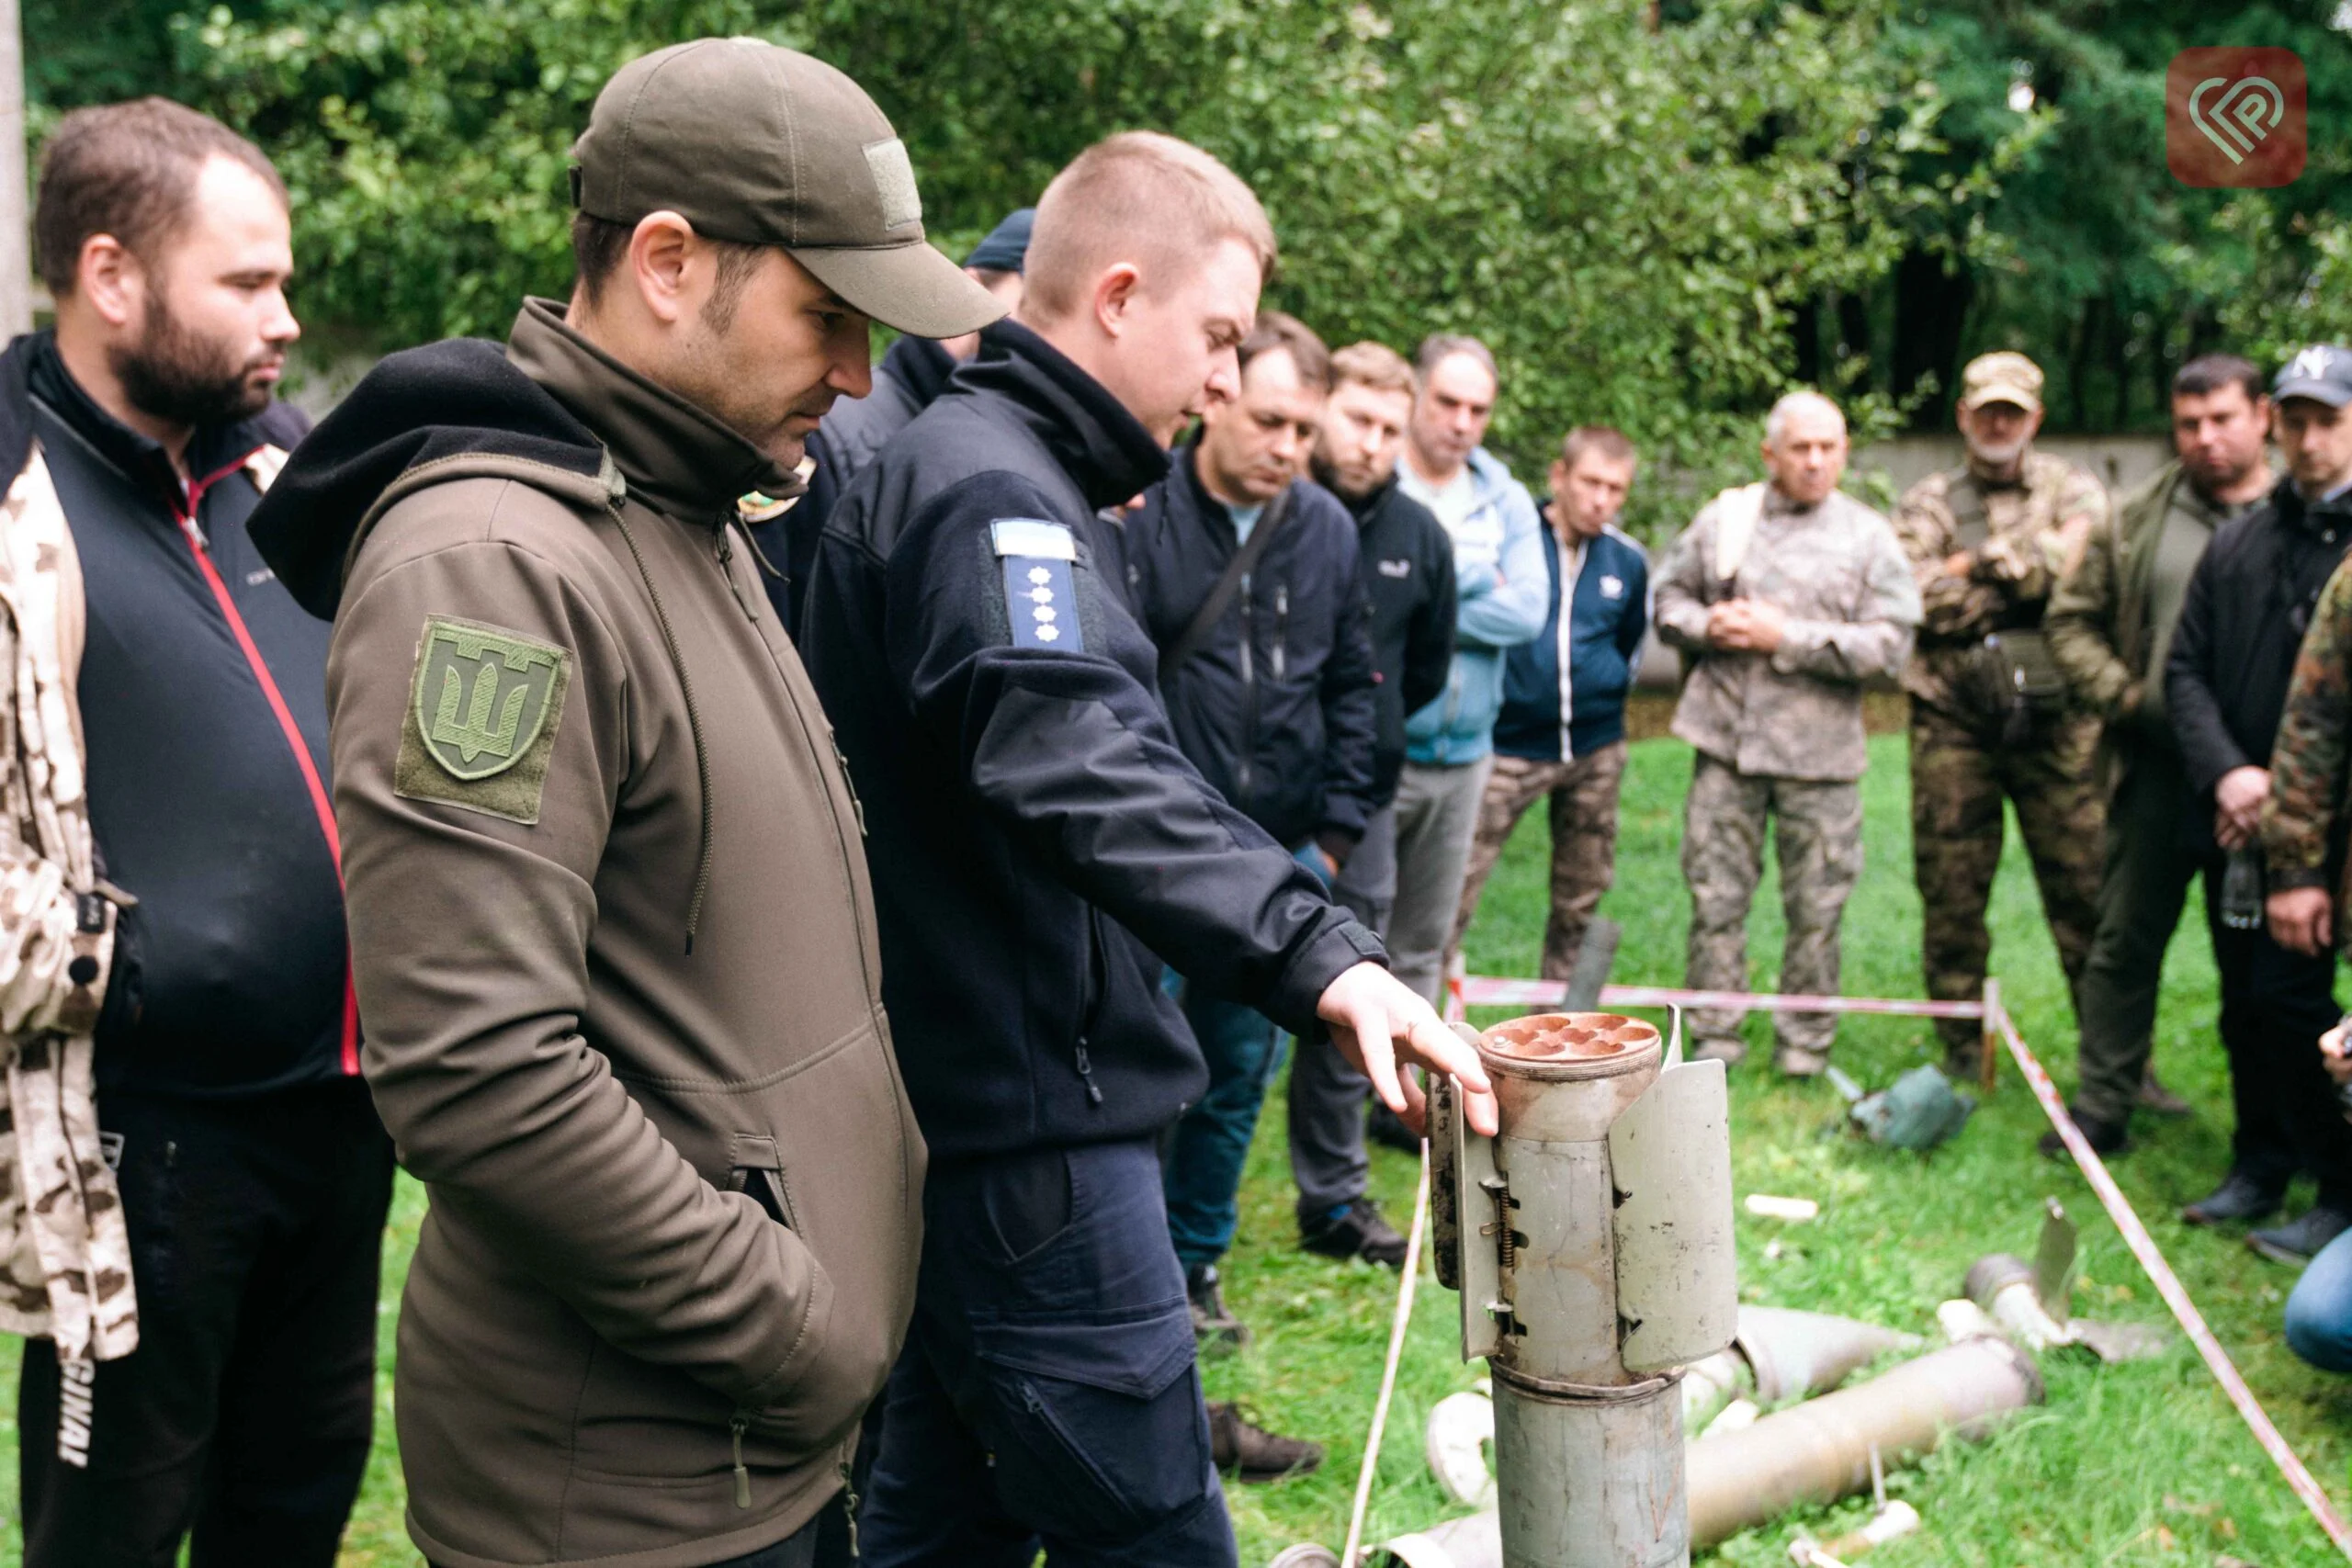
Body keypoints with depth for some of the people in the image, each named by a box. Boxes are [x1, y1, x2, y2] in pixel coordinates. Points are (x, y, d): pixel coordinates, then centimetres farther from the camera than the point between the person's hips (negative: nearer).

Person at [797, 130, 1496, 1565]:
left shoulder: (989, 474, 17)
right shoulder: (990, 488, -17)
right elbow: (1078, 774, -34)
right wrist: (1319, 959, -43)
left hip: (977, 1109, 11)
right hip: (1023, 1120, -11)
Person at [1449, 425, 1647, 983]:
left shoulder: (1628, 560, 6)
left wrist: (1604, 688, 12)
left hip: (1594, 750, 5)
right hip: (1508, 745, -5)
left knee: (1581, 897, 12)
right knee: (1454, 892, -11)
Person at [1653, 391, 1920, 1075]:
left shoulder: (1868, 536, 1)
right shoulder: (1723, 518, 8)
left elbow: (1889, 643, -7)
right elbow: (1669, 596, 15)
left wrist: (1785, 638, -13)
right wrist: (1708, 626, -8)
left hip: (1818, 753, -1)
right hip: (1726, 737, 2)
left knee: (1816, 905, 4)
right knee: (1715, 893, 6)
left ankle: (1805, 1041, 18)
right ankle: (1714, 1036, 17)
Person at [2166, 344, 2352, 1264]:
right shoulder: (2238, 544, 10)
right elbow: (2185, 668, 9)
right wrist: (2225, 773, -7)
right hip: (2233, 813, 5)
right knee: (2244, 1000, 13)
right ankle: (2262, 1164, 28)